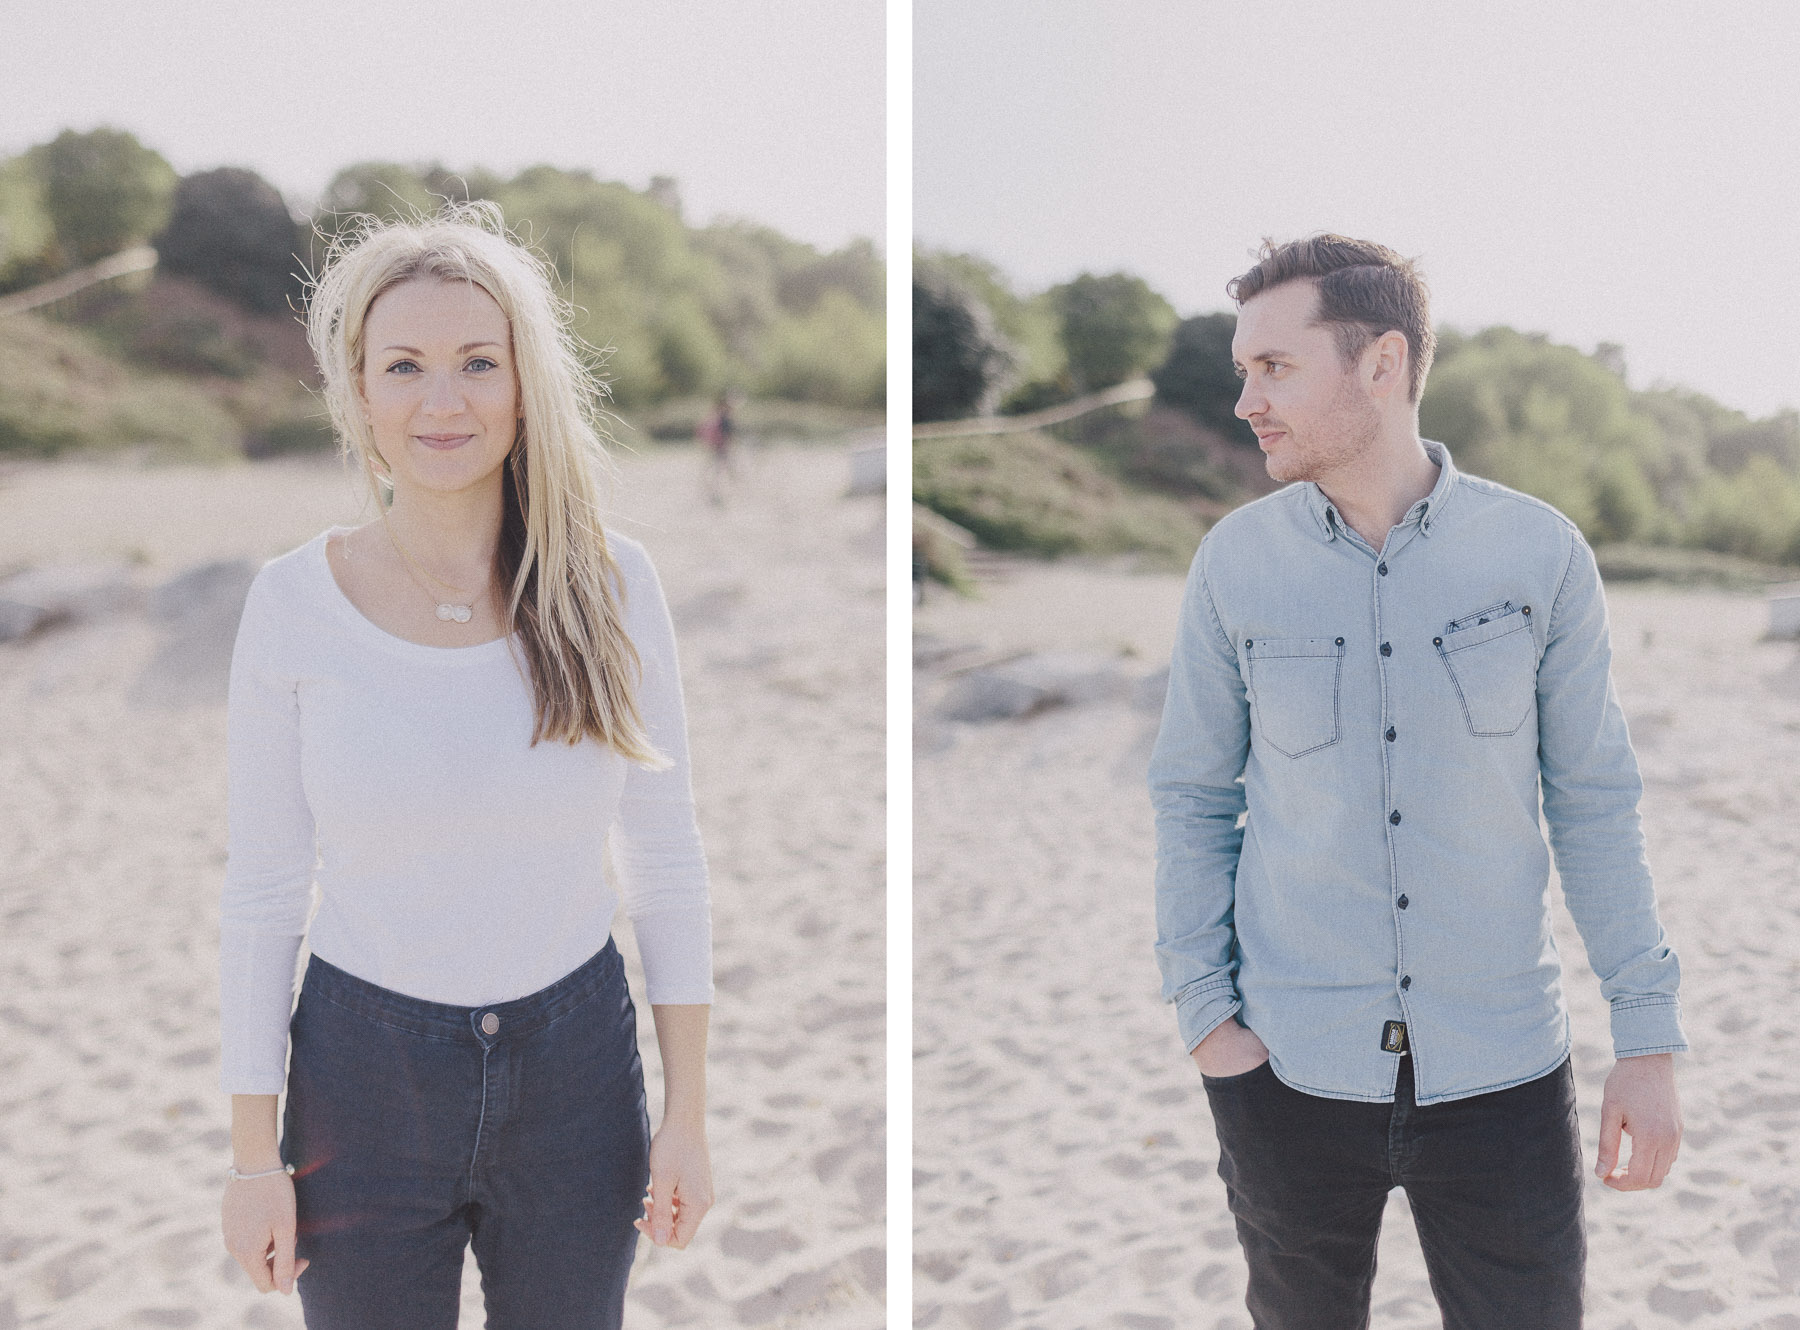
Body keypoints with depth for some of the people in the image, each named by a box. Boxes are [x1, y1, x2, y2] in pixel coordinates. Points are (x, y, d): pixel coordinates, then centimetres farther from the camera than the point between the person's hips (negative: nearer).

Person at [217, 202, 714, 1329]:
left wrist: (689, 1116, 0)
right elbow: (264, 890, -3)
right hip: (364, 1076, -1)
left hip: (577, 1067, 1)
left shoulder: (608, 582, -7)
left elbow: (664, 856, -1)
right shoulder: (294, 603, -9)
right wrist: (255, 1157, -2)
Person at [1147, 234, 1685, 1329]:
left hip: (1501, 1069, 0)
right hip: (1292, 1068, 1)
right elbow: (1194, 795, 3)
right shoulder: (1236, 562, -4)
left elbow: (1594, 798, 1)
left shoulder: (1539, 553, -5)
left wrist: (1650, 1038, -1)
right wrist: (1205, 1018, -4)